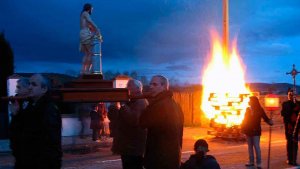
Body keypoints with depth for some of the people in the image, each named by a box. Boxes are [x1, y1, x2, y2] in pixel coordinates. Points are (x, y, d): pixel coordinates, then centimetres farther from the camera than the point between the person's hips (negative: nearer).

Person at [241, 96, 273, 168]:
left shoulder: (259, 110, -6)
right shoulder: (248, 109, 6)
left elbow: (265, 118, -9)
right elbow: (245, 119, 9)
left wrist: (270, 122, -29)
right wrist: (243, 128, 4)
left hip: (255, 131, -5)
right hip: (248, 131, 5)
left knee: (256, 147, -4)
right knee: (250, 147, 11)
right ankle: (251, 161, 19)